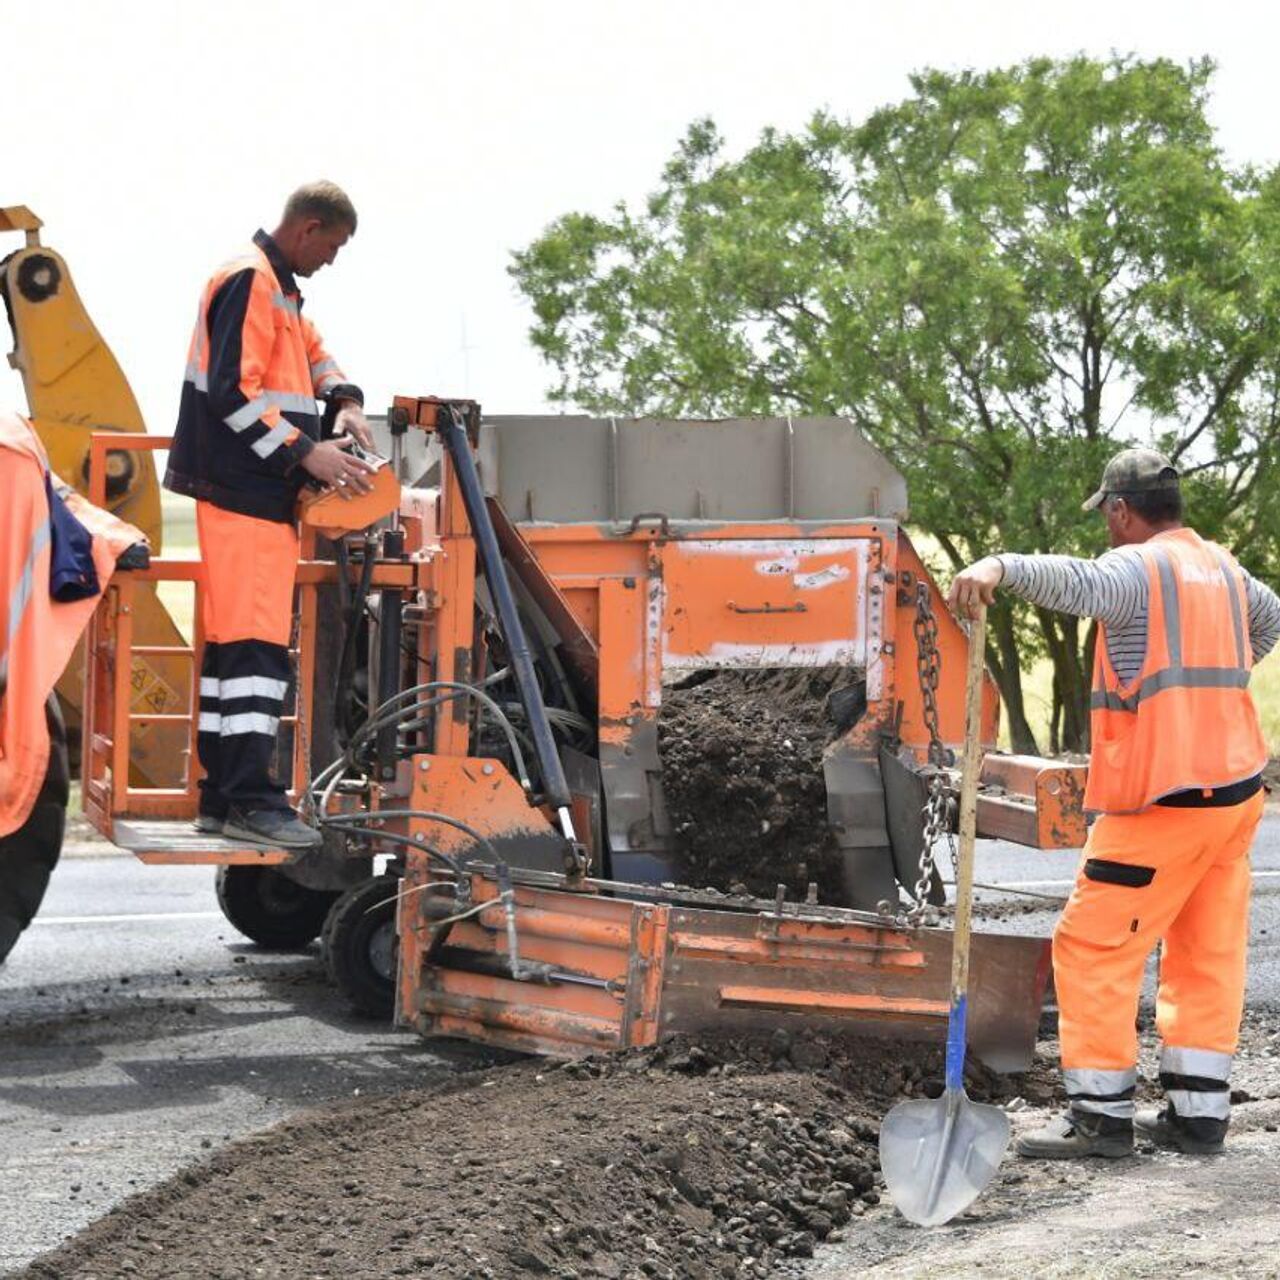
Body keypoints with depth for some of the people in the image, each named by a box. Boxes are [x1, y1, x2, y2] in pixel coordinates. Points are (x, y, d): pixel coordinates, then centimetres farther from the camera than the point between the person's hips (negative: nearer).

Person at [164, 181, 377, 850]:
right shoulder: (249, 281, -12)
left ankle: (222, 794, 13)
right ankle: (249, 800, -17)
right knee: (255, 643, -14)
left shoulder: (277, 287, 20)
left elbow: (312, 353, 34)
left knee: (232, 643, 10)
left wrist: (344, 402, 13)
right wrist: (306, 451, -19)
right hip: (244, 492, -11)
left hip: (261, 494, 11)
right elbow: (231, 392, -19)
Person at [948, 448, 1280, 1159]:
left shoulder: (1139, 567, -11)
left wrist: (1001, 567, -50)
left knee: (1093, 946, -3)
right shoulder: (1222, 568, 16)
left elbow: (1076, 581, -35)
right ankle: (1199, 1109, 14)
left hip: (1163, 801, -9)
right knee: (1209, 952, 12)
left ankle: (1102, 1114, -4)